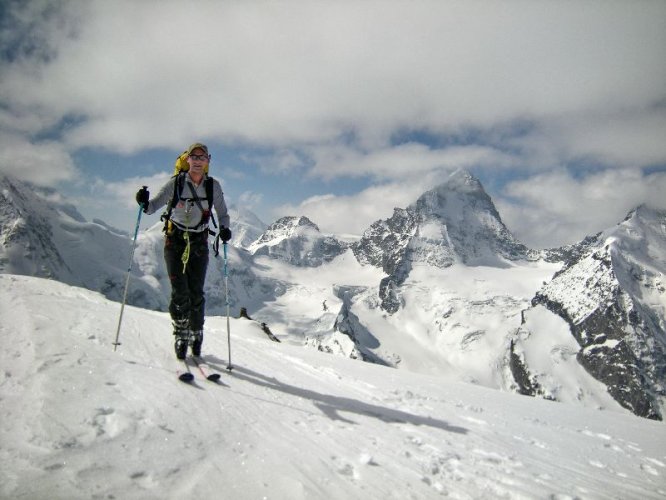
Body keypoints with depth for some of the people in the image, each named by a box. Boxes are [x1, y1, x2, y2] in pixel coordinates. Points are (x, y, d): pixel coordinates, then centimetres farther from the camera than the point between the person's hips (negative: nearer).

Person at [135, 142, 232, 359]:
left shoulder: (213, 186, -2)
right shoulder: (176, 183, -6)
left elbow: (222, 214, 5)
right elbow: (154, 205, -6)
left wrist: (224, 229, -15)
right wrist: (144, 203, -28)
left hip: (199, 244, 1)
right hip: (175, 241, -1)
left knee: (196, 293, 0)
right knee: (180, 293, -7)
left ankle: (196, 335, 18)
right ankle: (181, 335, 11)